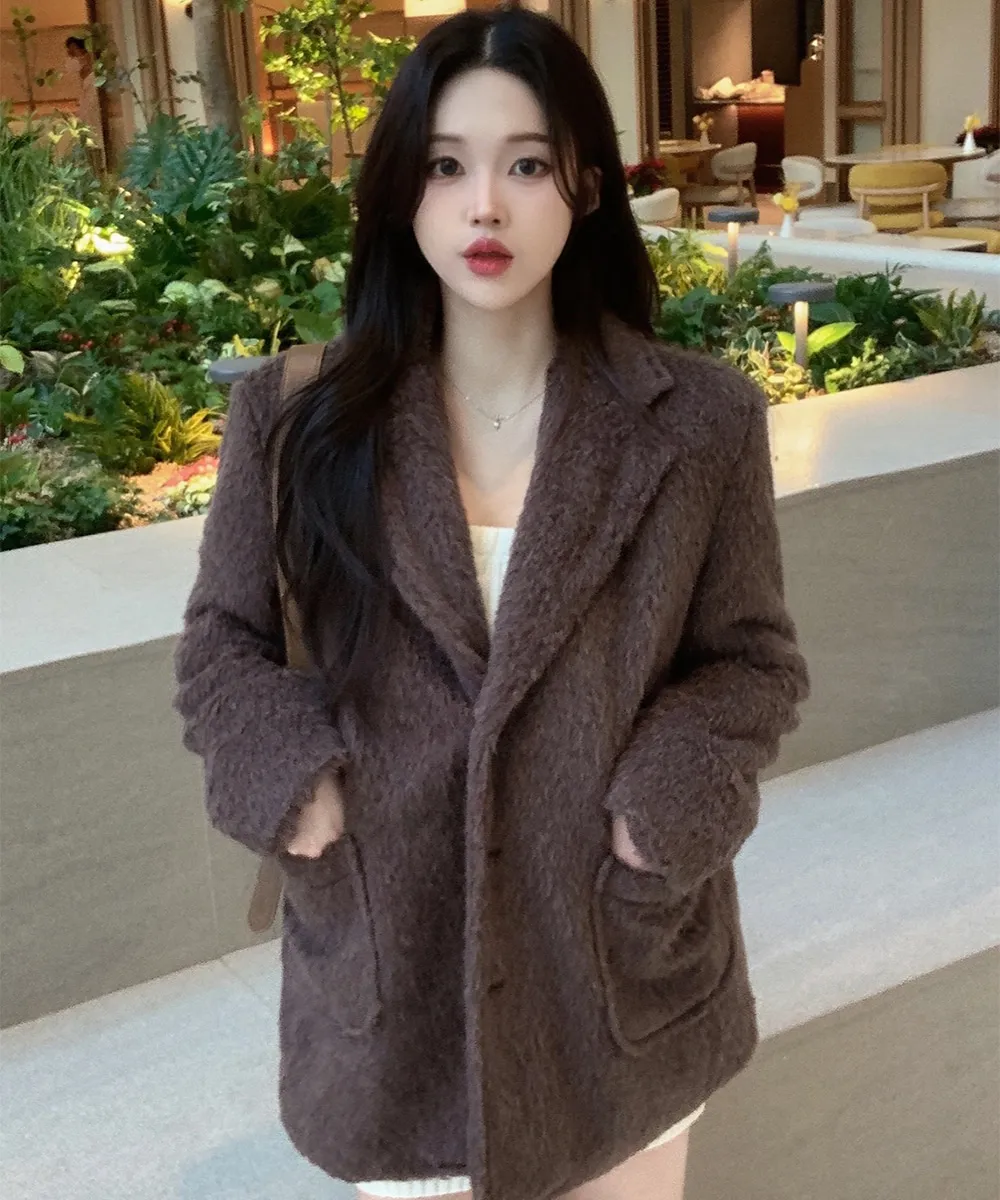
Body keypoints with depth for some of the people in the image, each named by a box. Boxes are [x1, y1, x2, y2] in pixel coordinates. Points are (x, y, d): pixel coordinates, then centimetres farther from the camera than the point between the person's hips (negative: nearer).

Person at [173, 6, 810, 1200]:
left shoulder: (699, 420, -7)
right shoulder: (296, 419, -6)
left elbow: (753, 659, 1)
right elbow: (221, 641, 5)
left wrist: (665, 805, -15)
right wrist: (295, 775, -13)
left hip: (622, 953, 1)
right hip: (388, 955, 0)